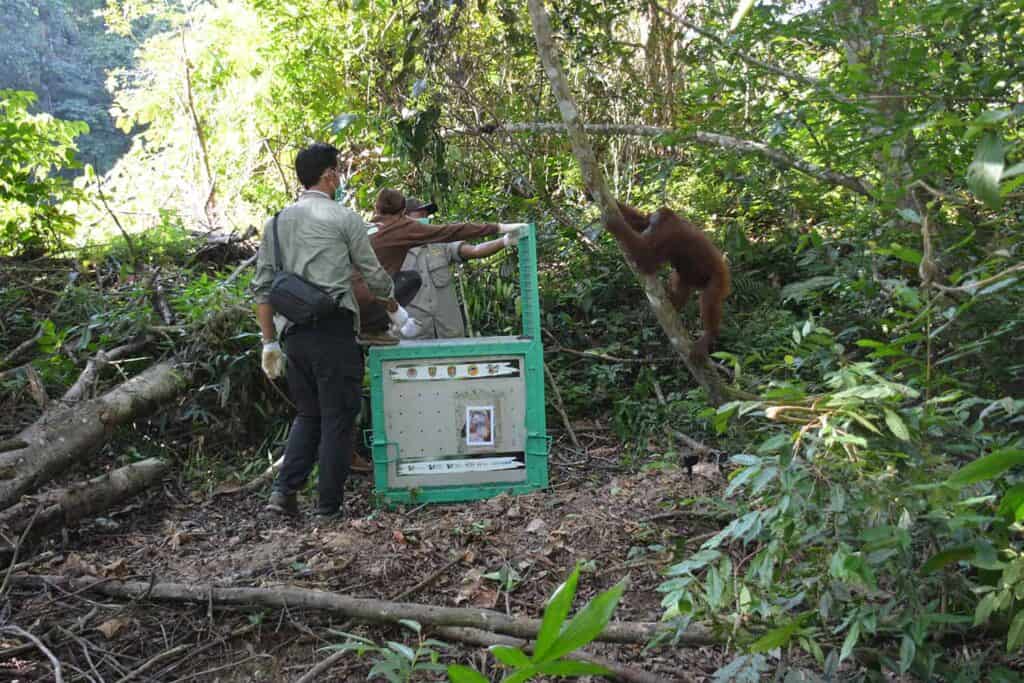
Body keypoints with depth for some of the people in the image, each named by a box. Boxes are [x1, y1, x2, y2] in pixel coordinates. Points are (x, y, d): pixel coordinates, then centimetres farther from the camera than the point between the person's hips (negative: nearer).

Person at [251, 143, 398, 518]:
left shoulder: (276, 222, 14)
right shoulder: (344, 218, -1)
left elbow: (262, 287, 12)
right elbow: (373, 274, 4)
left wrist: (269, 341, 16)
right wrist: (391, 300, 24)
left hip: (294, 332, 6)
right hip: (333, 330, -6)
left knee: (307, 414, 17)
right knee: (338, 417, 3)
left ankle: (284, 491, 5)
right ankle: (328, 507, 8)